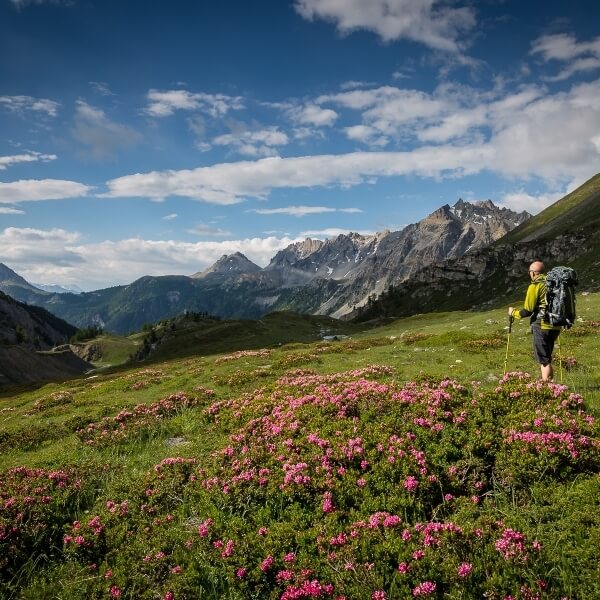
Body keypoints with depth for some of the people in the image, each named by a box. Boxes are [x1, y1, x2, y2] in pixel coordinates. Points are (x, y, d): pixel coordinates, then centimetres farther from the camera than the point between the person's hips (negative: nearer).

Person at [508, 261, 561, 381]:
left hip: (542, 327, -7)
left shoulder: (535, 286, -10)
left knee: (544, 360, -3)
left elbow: (527, 311, -11)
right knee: (546, 358, 18)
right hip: (555, 327, 7)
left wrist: (513, 312, 6)